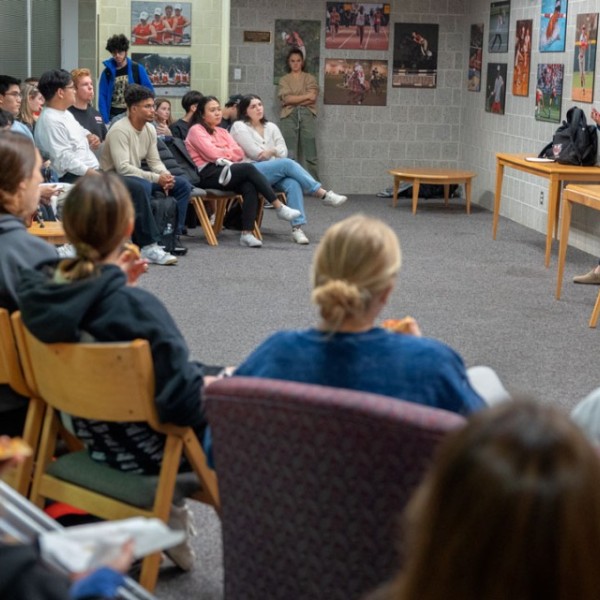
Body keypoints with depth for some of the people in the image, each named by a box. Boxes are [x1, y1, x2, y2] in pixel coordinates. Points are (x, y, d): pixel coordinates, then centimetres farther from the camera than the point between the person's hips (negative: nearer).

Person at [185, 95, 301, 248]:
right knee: (248, 168, -28)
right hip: (207, 175, -6)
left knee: (250, 187, -28)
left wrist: (222, 154, -4)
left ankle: (247, 233, -37)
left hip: (224, 170, 6)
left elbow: (240, 153, 11)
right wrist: (230, 153, 8)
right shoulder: (196, 130, 6)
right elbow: (212, 154, -8)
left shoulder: (222, 132, 26)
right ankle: (279, 207, -26)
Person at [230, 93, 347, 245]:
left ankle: (297, 228, -42)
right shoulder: (239, 127, 2)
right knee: (287, 164, -30)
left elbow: (283, 151, 10)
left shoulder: (271, 127, 20)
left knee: (293, 183, -30)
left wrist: (272, 151, -12)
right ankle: (324, 194, -27)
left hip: (274, 174, 5)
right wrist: (275, 153, 7)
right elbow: (256, 154, -7)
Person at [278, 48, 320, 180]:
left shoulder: (309, 78, 15)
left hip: (307, 115, 0)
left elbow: (313, 98, -1)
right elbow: (286, 98, -3)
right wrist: (306, 96, -3)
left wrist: (294, 100, -4)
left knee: (310, 155, -5)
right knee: (289, 155, -8)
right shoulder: (284, 80, 14)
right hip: (289, 116, 0)